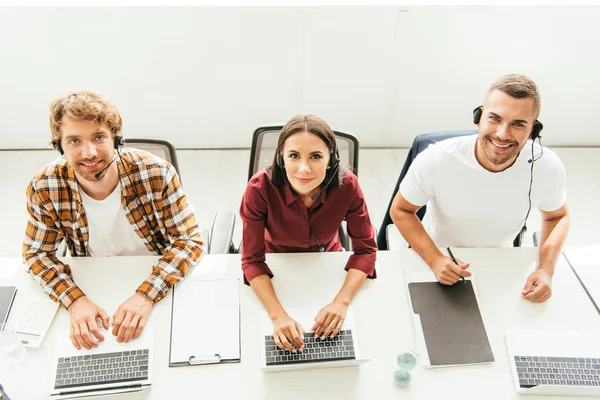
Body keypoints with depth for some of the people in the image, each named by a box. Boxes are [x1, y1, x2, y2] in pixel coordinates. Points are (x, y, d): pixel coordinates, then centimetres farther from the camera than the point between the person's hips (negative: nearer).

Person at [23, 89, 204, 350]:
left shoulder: (156, 174, -24)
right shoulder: (44, 188, -17)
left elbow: (189, 241, -18)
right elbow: (37, 253, -5)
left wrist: (146, 295, -32)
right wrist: (75, 300, -23)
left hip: (157, 283, -2)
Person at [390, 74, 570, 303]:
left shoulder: (549, 168, -20)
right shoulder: (436, 161, -29)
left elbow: (557, 216, 1)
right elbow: (401, 211, -12)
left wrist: (546, 270, -14)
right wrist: (435, 259, -26)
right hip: (434, 260, -2)